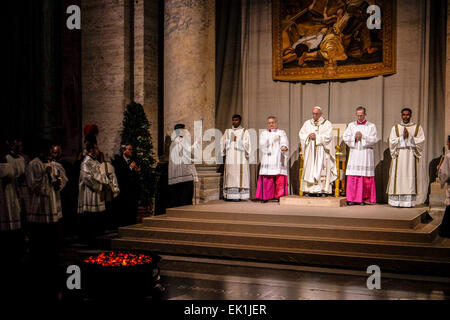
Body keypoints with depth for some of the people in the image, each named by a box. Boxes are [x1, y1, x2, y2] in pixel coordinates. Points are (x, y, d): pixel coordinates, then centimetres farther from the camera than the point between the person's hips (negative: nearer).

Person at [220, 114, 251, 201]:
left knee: (239, 175, -8)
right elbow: (222, 142, 9)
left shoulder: (244, 132, 6)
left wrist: (236, 140, -9)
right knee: (230, 175, -1)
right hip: (230, 157, 3)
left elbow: (246, 144, -4)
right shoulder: (227, 131, 16)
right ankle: (229, 195, 1)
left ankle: (239, 195, -8)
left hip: (240, 157, -3)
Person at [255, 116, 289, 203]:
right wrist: (273, 140, -9)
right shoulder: (264, 134, 18)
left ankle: (280, 196, -10)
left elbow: (284, 142, -5)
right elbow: (262, 144, -1)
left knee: (280, 179, -10)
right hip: (267, 159, 1)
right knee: (266, 179, -8)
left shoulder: (281, 133, 14)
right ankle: (265, 197, -7)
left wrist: (284, 147, -28)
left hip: (278, 159, -1)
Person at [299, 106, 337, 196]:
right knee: (310, 170, -3)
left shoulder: (327, 124, 4)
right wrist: (309, 136, -12)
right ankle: (310, 190, -2)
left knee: (322, 170, -7)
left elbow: (328, 136, -9)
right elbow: (301, 134, 6)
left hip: (322, 151, -3)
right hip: (310, 151, 3)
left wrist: (316, 137, -15)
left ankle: (323, 190, -7)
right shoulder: (307, 123, 14)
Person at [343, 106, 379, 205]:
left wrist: (363, 136, -12)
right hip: (354, 153, 1)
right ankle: (352, 198, 0)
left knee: (366, 176, -4)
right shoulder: (351, 125, 12)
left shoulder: (371, 126, 7)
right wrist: (354, 137, -11)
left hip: (366, 153, -1)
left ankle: (364, 198, 2)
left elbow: (375, 139, -4)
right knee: (352, 176, -4)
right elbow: (345, 137, 4)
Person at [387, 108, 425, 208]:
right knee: (398, 177, -4)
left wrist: (409, 137, -10)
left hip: (411, 155, 0)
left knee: (410, 177, -5)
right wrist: (402, 137, -11)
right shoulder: (395, 128, 10)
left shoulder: (417, 127, 10)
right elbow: (392, 141, 0)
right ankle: (397, 201, -3)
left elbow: (421, 140, -1)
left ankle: (409, 202, -3)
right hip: (399, 155, 0)